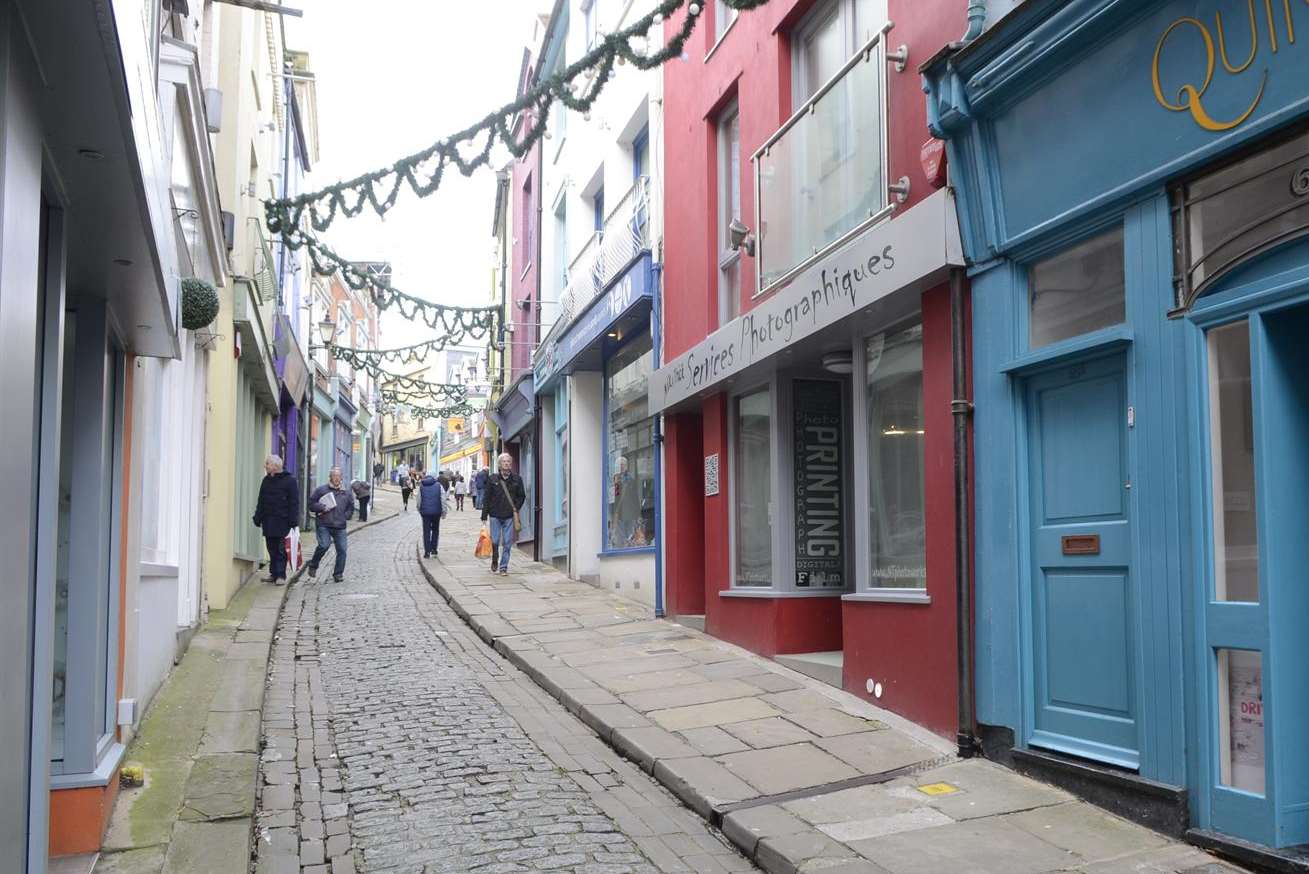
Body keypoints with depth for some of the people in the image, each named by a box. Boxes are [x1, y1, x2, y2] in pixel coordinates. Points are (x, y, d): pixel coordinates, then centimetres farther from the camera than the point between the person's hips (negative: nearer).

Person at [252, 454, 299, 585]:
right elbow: (261, 502, 20)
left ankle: (280, 575, 2)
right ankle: (273, 573, 15)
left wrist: (293, 521, -13)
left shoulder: (289, 480, -4)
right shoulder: (266, 481, 15)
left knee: (281, 549, -3)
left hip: (282, 521, -6)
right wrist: (258, 517, 12)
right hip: (268, 521, 6)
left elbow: (294, 502, -7)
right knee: (271, 548, 8)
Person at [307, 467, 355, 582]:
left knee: (342, 550, -3)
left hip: (340, 527, 3)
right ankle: (313, 566, 4)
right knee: (324, 545, -21)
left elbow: (351, 508, 21)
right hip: (323, 525, -3)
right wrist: (322, 508, -10)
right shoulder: (321, 490, 6)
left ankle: (338, 574, 8)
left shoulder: (347, 493, 15)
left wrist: (344, 517, 5)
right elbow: (311, 504, 4)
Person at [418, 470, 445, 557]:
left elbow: (419, 501, 6)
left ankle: (427, 551, -1)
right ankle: (433, 549, 17)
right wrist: (444, 511, 1)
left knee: (426, 532, 4)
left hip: (425, 512, 0)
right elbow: (443, 500, -3)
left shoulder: (421, 486, 6)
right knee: (435, 530, 18)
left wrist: (420, 511, 17)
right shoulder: (438, 485, 4)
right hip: (436, 512, 0)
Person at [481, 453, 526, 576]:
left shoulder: (517, 479, 5)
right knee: (495, 541, 1)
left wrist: (516, 508, -2)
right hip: (495, 515, -1)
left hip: (509, 516, 1)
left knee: (507, 543, 1)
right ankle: (494, 561, 27)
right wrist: (484, 515, -2)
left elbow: (522, 496, 13)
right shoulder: (492, 479, 2)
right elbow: (487, 498, 2)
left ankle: (503, 567, 11)